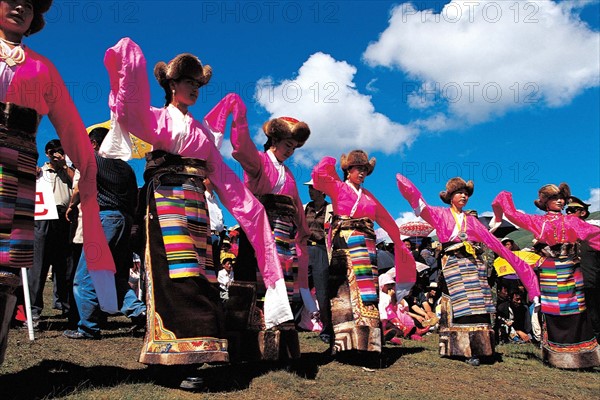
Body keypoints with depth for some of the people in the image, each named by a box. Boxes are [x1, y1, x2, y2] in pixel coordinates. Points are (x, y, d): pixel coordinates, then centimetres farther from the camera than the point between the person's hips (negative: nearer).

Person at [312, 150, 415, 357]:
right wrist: (329, 162, 6)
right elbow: (318, 175, -10)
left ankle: (367, 343, -3)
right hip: (344, 245, -5)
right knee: (344, 293, -11)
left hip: (366, 247, 5)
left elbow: (386, 220, 30)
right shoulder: (338, 187, 9)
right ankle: (345, 343, -12)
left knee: (367, 293, -2)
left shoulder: (368, 196, 23)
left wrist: (399, 243, 34)